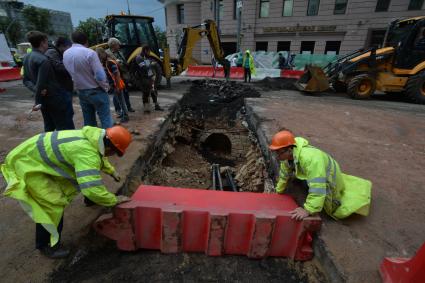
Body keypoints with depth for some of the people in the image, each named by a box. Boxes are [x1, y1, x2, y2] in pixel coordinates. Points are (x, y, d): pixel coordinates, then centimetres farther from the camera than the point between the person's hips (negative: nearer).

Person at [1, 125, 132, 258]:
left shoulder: (93, 137, -7)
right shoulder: (87, 153, -37)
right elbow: (92, 189, -42)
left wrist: (112, 171, 17)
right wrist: (115, 200, -25)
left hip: (34, 155, 9)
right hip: (26, 162, -9)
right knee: (52, 206, -8)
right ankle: (46, 245, 14)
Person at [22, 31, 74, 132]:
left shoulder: (27, 58, 11)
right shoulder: (43, 60, -18)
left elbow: (26, 80, 11)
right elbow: (41, 83, -20)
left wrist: (35, 89, -6)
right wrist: (38, 102, -13)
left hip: (44, 98, 9)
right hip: (53, 97, -9)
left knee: (49, 127, 17)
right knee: (65, 127, -4)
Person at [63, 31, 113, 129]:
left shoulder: (65, 54, 4)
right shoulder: (89, 53, -17)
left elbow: (70, 73, 9)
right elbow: (100, 76, -19)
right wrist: (105, 86, -2)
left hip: (81, 92, 7)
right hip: (96, 91, -6)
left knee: (88, 121, 14)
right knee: (105, 119, -1)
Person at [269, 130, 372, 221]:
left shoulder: (310, 159, -46)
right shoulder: (286, 155, -20)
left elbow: (317, 188, -47)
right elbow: (284, 174, -4)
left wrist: (307, 210, -46)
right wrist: (278, 191, 7)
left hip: (329, 177, -6)